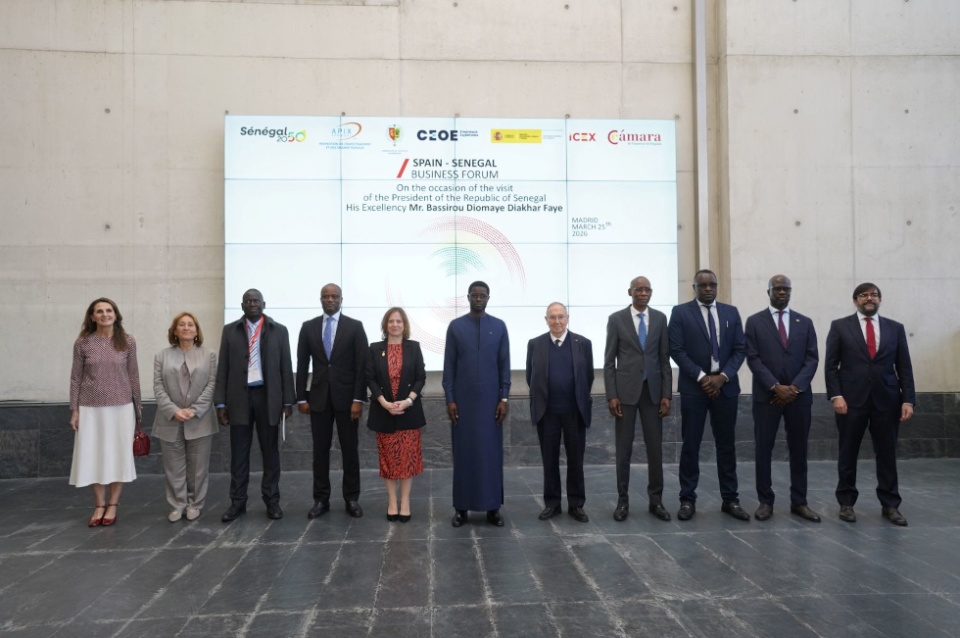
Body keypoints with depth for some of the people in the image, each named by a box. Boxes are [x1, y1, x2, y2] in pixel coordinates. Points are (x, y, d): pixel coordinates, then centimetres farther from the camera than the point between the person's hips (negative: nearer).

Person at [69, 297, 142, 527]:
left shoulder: (127, 342, -1)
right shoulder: (83, 343, -2)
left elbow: (133, 375, 4)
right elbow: (76, 378, 2)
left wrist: (137, 405, 6)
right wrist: (74, 410, 0)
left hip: (121, 407, 0)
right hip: (91, 408, 0)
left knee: (118, 455, 4)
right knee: (94, 456, 6)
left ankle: (113, 506, 16)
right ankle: (99, 506, 18)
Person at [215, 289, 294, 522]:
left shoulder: (279, 330, 5)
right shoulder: (230, 330, 7)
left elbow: (286, 367, 3)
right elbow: (222, 368, 5)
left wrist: (288, 401, -2)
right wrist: (220, 402, -1)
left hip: (268, 397, 0)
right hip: (239, 397, 1)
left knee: (270, 452, 6)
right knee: (238, 453, 5)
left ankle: (272, 501, 16)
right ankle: (238, 502, 15)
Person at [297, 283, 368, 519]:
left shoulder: (355, 326, -1)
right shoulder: (308, 327, 6)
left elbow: (362, 365, -5)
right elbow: (302, 365, 7)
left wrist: (359, 399, -11)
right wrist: (301, 398, 2)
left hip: (346, 396, -2)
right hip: (319, 397, 2)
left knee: (350, 450, 5)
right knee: (320, 450, 6)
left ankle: (352, 499, 15)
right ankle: (321, 500, 15)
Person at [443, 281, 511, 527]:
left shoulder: (499, 326, 3)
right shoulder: (455, 326, 2)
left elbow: (505, 365, 3)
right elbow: (449, 366, 1)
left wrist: (504, 398, -3)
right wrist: (449, 399, -5)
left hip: (490, 399, 1)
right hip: (463, 400, 0)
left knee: (491, 451, 4)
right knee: (464, 452, 4)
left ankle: (493, 507, 12)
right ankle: (462, 507, 12)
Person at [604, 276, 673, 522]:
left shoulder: (660, 318, 5)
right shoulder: (616, 319, -1)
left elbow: (665, 358, 6)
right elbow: (609, 360, -2)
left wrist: (667, 394, -1)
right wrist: (611, 395, -8)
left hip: (653, 390, 2)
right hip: (625, 390, -2)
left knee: (655, 447, 5)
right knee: (624, 448, 3)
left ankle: (656, 500, 16)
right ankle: (623, 500, 13)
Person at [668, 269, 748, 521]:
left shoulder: (731, 312, 10)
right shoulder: (680, 312, 0)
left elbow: (740, 349, 5)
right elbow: (676, 350, -7)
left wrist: (723, 377, -9)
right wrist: (701, 377, -13)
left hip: (725, 386, 3)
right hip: (693, 387, -3)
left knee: (727, 444, 8)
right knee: (690, 445, 1)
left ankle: (730, 499, 16)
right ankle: (687, 500, 9)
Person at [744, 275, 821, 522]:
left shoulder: (805, 322, 10)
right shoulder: (754, 321, 3)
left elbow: (812, 359, 3)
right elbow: (753, 359, -5)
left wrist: (795, 387, -10)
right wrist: (776, 387, -13)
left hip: (799, 395, 2)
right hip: (767, 395, -2)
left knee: (799, 450, 7)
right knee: (763, 450, 1)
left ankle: (799, 502, 16)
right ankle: (765, 501, 11)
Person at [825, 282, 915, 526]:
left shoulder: (895, 328, 10)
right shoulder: (840, 326, 3)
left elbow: (904, 368, 6)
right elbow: (831, 365, -1)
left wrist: (908, 400, -2)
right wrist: (836, 395, -11)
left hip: (887, 401, 2)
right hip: (851, 400, -2)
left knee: (887, 454, 7)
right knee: (848, 454, 6)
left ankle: (890, 505, 20)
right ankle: (846, 503, 18)